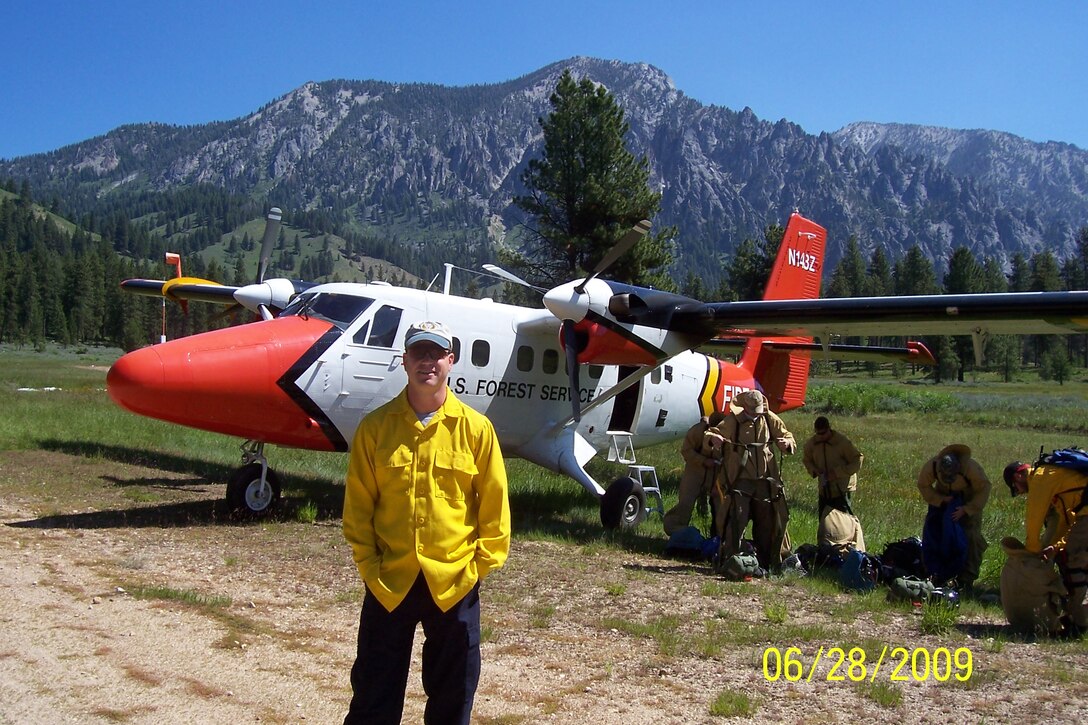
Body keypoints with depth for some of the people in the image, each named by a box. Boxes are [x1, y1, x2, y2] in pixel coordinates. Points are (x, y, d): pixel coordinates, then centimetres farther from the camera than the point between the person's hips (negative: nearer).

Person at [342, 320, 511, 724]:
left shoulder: (476, 428, -3)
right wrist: (369, 565, -3)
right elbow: (358, 505, 2)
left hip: (454, 584, 0)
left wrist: (480, 565, -4)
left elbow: (495, 505, 0)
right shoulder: (375, 426, -2)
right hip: (389, 582, 0)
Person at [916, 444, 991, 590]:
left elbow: (984, 489, -22)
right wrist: (940, 500, -23)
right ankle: (938, 575, 14)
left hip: (968, 500, -2)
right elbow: (923, 486, -11)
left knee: (971, 538, -12)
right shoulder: (930, 466, -31)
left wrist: (966, 509, -27)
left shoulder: (971, 467, -38)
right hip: (942, 498, 3)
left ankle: (967, 579, -6)